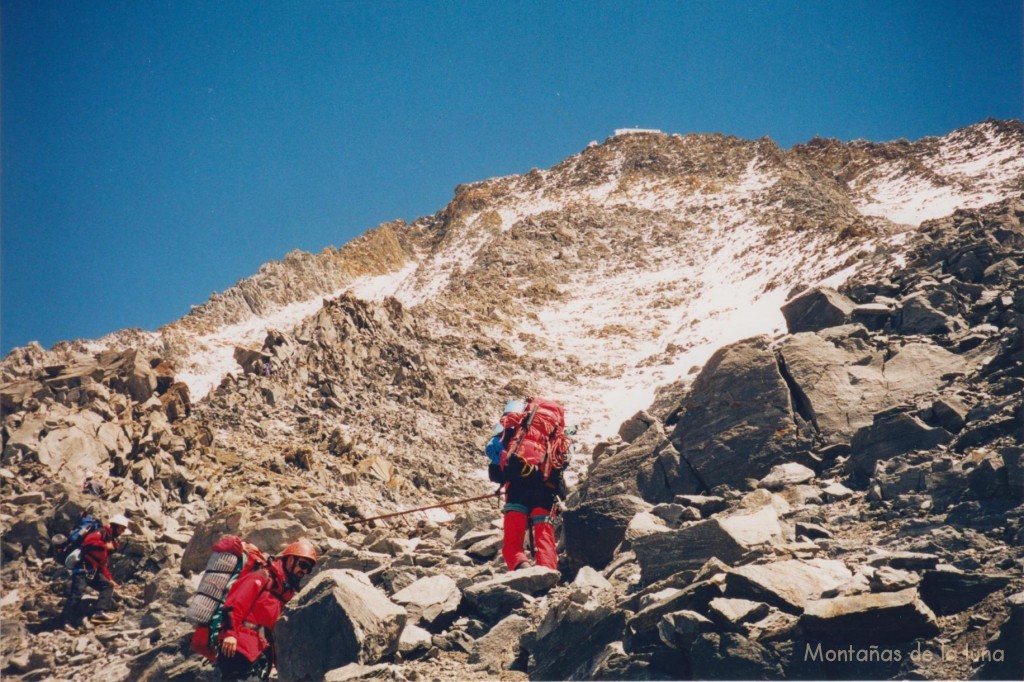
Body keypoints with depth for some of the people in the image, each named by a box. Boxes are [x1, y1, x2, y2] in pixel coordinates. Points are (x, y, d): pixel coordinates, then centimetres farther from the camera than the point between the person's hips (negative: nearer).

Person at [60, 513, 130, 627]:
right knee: (78, 592, -18)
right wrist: (105, 546, -19)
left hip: (93, 571, 10)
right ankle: (66, 622, -20)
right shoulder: (103, 533, -4)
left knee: (108, 586, 6)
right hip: (82, 568, -10)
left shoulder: (112, 540, 23)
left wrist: (109, 578, 18)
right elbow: (88, 541, -24)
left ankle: (99, 613, -8)